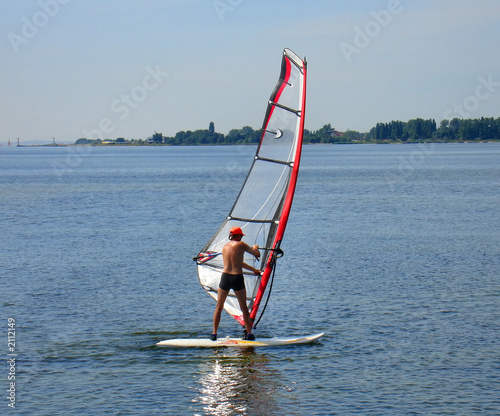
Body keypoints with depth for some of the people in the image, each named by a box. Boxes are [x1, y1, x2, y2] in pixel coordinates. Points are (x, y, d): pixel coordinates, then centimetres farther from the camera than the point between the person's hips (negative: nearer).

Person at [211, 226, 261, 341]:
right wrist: (255, 248, 30)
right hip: (237, 278, -3)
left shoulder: (225, 247, 14)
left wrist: (253, 269, 35)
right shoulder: (241, 244, -2)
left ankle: (214, 333, 9)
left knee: (219, 307, 13)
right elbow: (257, 255, 5)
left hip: (225, 277, 3)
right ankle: (249, 333, 14)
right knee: (244, 307, 10)